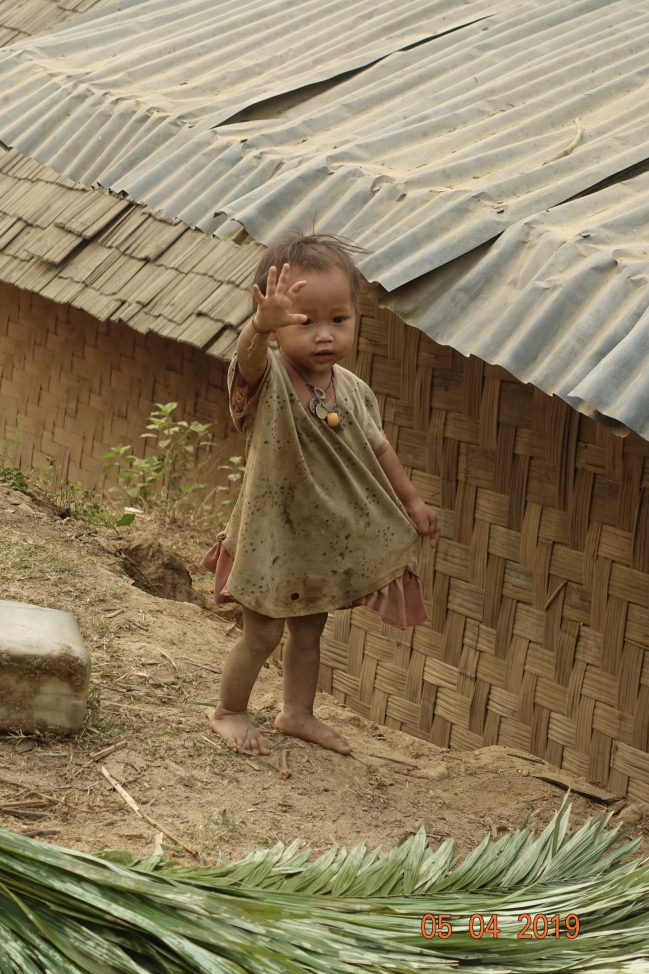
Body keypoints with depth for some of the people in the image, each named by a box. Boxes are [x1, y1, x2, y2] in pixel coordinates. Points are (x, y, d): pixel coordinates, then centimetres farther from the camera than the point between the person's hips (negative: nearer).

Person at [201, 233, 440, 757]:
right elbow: (250, 354, -49)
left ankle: (298, 713, 39)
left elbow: (378, 448, 10)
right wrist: (262, 325, -72)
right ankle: (230, 712, 30)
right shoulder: (267, 381, -24)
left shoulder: (353, 390, -7)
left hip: (328, 539, 5)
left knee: (310, 631, 20)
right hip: (271, 536, -5)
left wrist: (411, 501, 15)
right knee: (262, 635, 7)